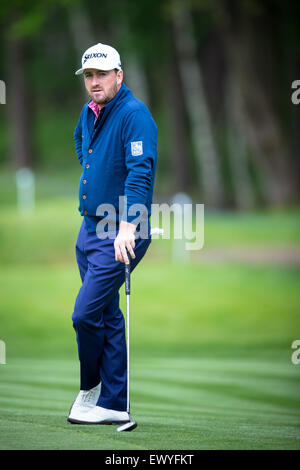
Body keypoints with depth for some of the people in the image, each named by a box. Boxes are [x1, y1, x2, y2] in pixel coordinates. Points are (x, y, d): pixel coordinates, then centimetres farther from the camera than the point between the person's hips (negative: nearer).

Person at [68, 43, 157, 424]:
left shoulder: (134, 114, -16)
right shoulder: (89, 112, 10)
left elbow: (141, 171, -26)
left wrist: (127, 227, -34)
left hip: (120, 234, -8)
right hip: (90, 227, 8)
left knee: (85, 314, -10)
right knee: (106, 315, 11)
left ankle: (90, 386, 14)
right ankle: (113, 404, 16)